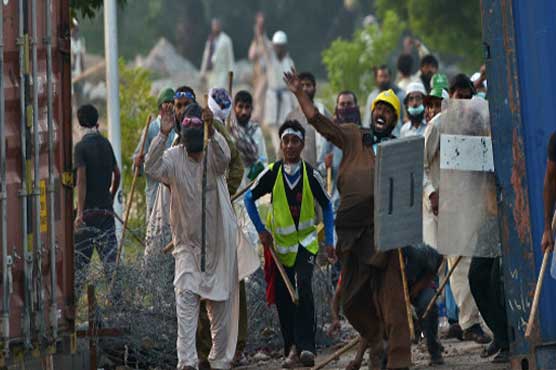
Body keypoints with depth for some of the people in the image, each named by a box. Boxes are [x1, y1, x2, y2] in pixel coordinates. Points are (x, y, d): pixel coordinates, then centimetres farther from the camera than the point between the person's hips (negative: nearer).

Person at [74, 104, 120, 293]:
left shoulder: (82, 146, -9)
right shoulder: (105, 143, 10)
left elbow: (81, 180, -16)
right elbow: (117, 173, 18)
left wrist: (80, 212, -19)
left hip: (89, 209, -5)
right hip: (106, 208, 5)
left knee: (80, 256, 0)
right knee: (109, 255, 5)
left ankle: (75, 294, 0)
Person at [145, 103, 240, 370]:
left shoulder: (213, 154, -8)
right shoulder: (174, 157, -4)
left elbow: (224, 158, -32)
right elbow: (152, 168, -23)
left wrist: (212, 132, -51)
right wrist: (163, 135, -35)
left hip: (219, 242, 0)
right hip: (187, 242, 0)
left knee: (221, 302, 8)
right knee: (186, 296, -16)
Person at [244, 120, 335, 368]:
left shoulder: (311, 175, -8)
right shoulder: (272, 173, -6)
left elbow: (327, 207, 6)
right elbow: (249, 198, 8)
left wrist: (329, 241, 2)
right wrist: (261, 229, 1)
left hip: (306, 242, -2)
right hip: (279, 243, 2)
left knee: (303, 287, -23)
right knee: (282, 298, 4)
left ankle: (306, 347, -25)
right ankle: (292, 349, 18)